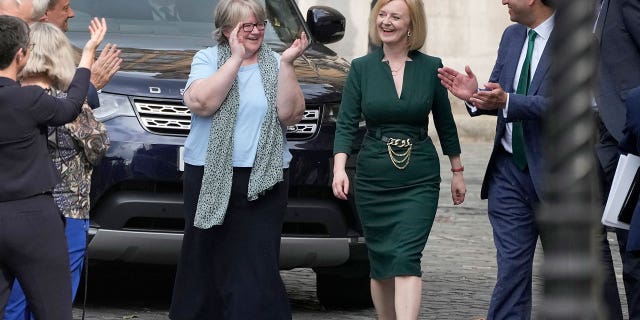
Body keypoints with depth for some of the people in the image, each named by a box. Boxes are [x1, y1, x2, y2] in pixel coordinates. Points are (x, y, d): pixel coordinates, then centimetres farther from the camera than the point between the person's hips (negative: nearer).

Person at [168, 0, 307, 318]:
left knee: (256, 266, -7)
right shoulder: (207, 59, 5)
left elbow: (290, 114, -1)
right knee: (206, 261, 4)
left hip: (264, 181, 1)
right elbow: (201, 102, -13)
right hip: (211, 177, -1)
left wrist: (286, 65, -10)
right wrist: (236, 58, -12)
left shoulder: (273, 63, 10)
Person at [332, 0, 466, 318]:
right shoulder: (362, 68, 1)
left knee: (406, 259, -14)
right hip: (373, 178, 2)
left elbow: (445, 124, 11)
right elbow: (346, 124, -3)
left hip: (419, 180, -2)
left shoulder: (430, 67, 1)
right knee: (380, 261, 8)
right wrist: (339, 167, -17)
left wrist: (457, 171, 15)